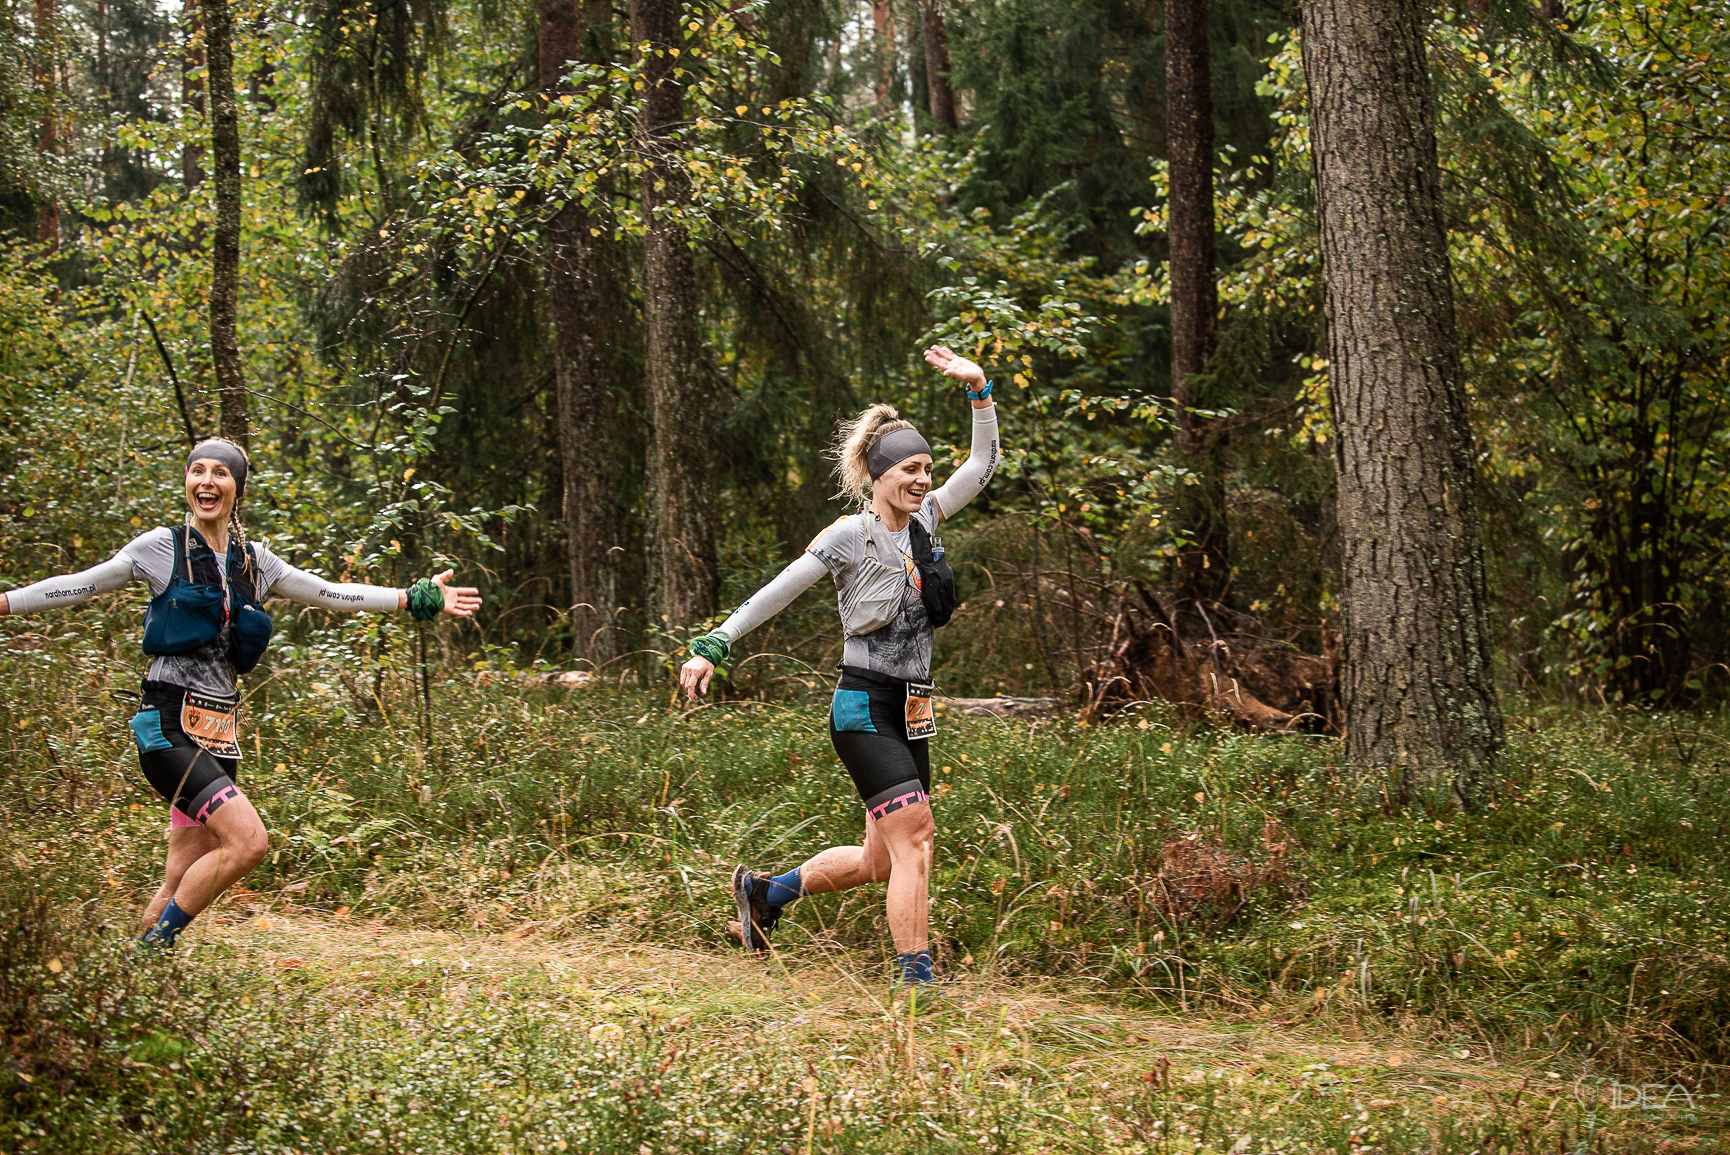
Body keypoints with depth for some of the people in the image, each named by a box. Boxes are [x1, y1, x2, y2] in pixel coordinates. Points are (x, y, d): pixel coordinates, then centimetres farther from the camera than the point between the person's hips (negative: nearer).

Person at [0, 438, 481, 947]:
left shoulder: (254, 562, 14)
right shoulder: (162, 547, 0)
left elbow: (330, 594, 18)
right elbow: (81, 586, 4)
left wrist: (422, 598, 16)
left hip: (220, 732, 6)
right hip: (170, 726, -6)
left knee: (183, 881, 4)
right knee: (247, 841, -20)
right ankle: (153, 946, -6)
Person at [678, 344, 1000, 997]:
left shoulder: (922, 521, 10)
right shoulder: (850, 537, -9)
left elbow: (982, 465, 15)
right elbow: (775, 594, -9)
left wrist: (979, 391, 5)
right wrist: (712, 648, -14)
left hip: (909, 714, 8)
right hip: (864, 709, -8)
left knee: (881, 861, 10)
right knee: (914, 841, -15)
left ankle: (766, 891, 31)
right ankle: (916, 980, -12)